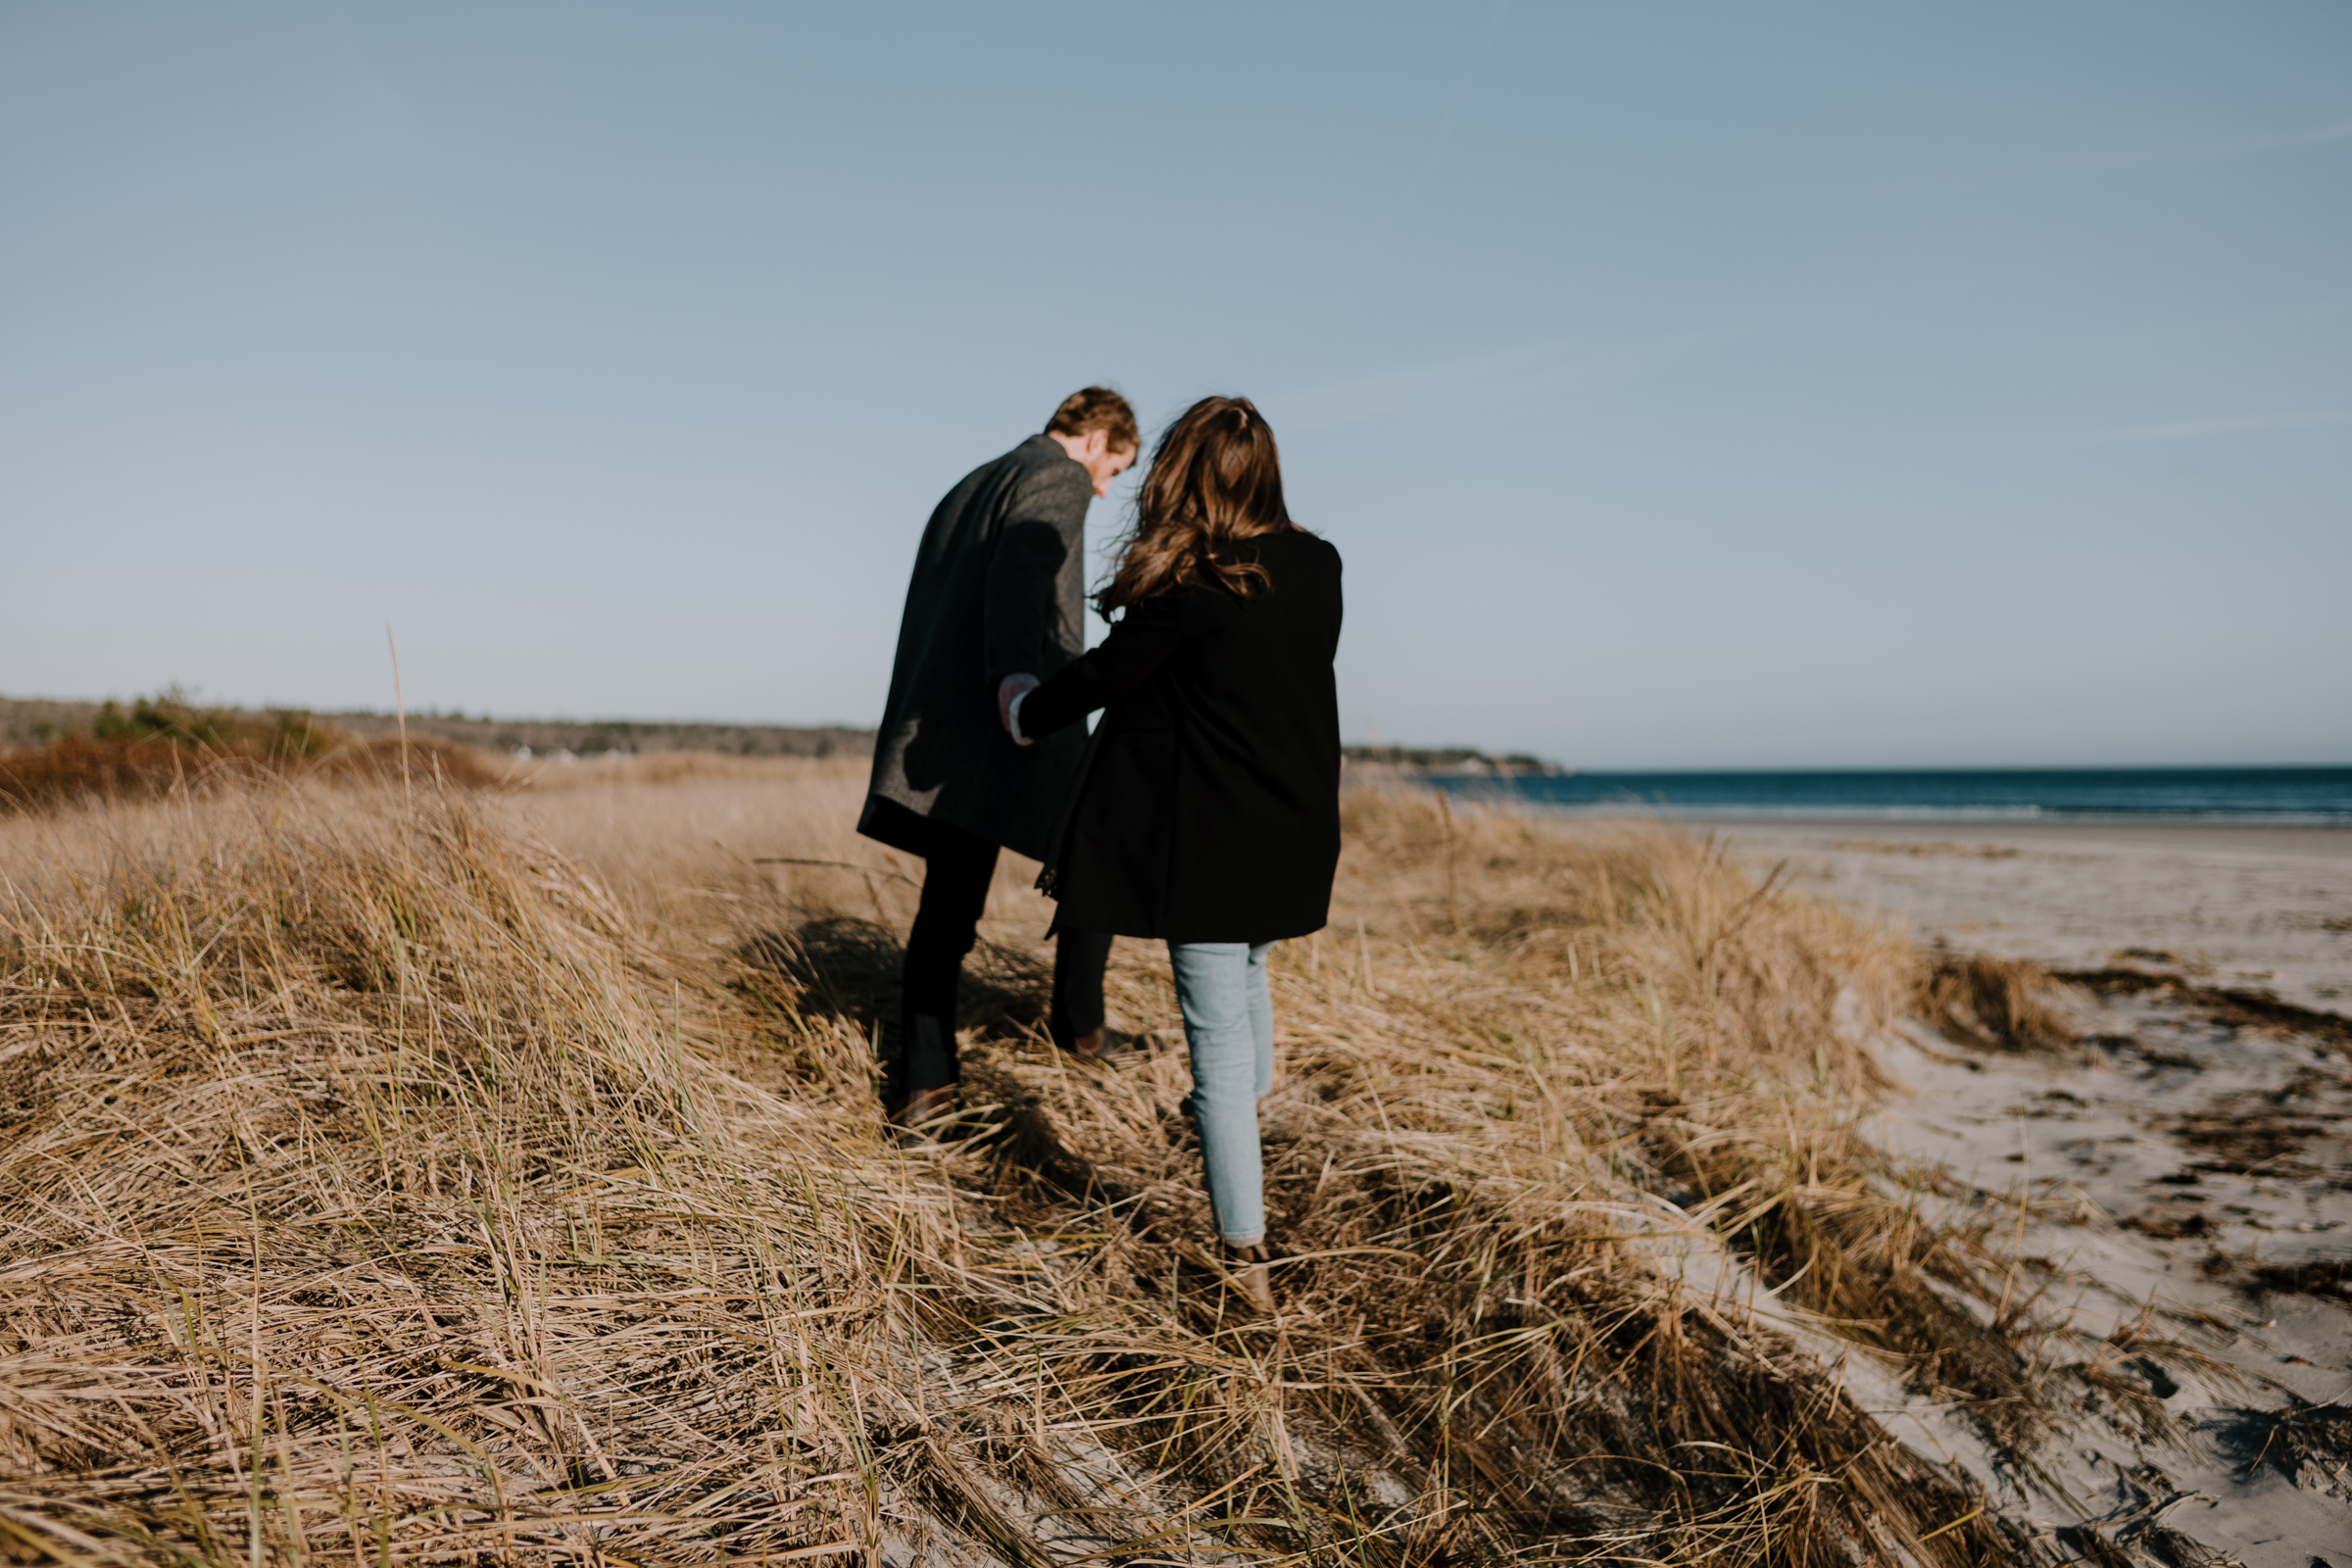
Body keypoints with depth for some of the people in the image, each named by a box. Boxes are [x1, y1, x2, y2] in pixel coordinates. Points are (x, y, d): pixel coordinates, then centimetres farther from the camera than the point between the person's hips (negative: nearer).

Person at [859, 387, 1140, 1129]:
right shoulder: (1059, 478, -2)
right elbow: (1018, 572, -23)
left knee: (948, 904, 10)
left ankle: (921, 1081, 9)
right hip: (1018, 729, -8)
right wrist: (1014, 674, -39)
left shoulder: (969, 487, 25)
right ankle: (1078, 1020, 21)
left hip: (939, 730, 8)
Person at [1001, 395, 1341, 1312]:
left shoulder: (1190, 588, -18)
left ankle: (1246, 1259, 5)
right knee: (1247, 965, 32)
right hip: (1296, 829, 7)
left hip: (1207, 838, -6)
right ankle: (1249, 1108, 57)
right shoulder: (1318, 567, 0)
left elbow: (1106, 676, -7)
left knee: (1218, 1033, 1)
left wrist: (1027, 707, 13)